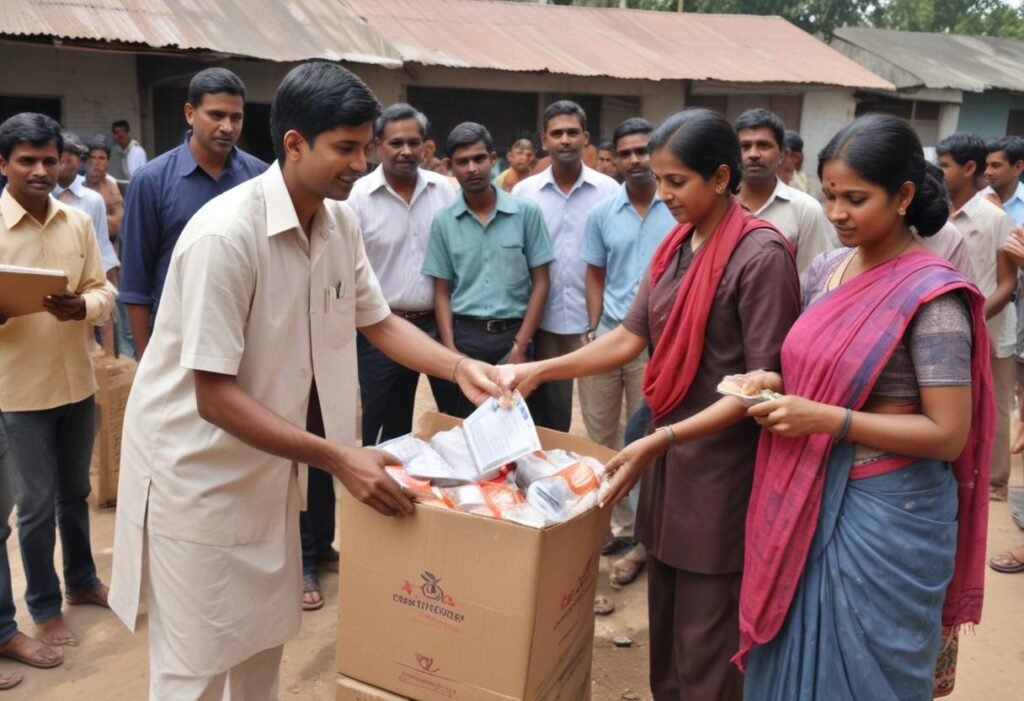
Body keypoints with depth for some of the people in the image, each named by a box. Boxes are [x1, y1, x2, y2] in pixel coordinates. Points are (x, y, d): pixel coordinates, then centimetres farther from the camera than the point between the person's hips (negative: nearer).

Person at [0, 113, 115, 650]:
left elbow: (104, 290, 3)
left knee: (75, 491, 20)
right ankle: (44, 608, 25)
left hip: (78, 379, 4)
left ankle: (82, 581, 39)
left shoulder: (79, 221, 1)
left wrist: (81, 306, -18)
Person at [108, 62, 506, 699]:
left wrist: (461, 367, -9)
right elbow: (215, 397, -27)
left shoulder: (340, 221, -4)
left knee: (265, 642, 19)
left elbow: (379, 320, 6)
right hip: (198, 472, -7)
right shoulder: (226, 235, -28)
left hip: (267, 469, 7)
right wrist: (338, 458, -29)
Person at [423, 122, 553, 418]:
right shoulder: (443, 221, 2)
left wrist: (520, 345, -8)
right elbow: (442, 292, 5)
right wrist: (450, 350, -7)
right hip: (463, 335, 1)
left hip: (512, 334, -1)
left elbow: (540, 283, -1)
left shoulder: (527, 213, -3)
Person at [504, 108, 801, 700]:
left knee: (704, 641, 5)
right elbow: (630, 338, 10)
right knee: (665, 624, 18)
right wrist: (540, 370, 2)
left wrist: (658, 441, -23)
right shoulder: (675, 246, 7)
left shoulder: (762, 255, -16)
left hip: (720, 466, -7)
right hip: (669, 455, 7)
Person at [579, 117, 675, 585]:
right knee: (601, 439, 11)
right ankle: (616, 523, 27)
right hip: (607, 338, 4)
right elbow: (595, 276, 12)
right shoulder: (602, 213, 6)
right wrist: (594, 330, 3)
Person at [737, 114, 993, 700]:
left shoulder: (931, 294, -17)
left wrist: (830, 421, -25)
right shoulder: (826, 270, 4)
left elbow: (949, 434, -18)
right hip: (811, 499, 7)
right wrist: (778, 384, -5)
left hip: (885, 512, -6)